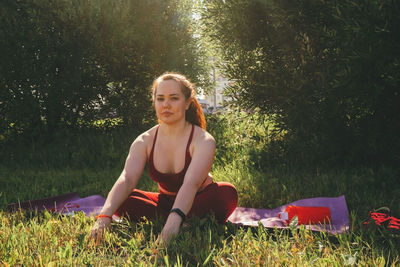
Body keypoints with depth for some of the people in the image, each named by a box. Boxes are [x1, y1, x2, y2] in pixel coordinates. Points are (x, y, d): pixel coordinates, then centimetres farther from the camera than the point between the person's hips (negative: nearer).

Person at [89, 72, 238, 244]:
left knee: (227, 193, -34)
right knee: (121, 200, -19)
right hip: (165, 202, 3)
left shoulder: (203, 141, -19)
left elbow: (190, 184, -37)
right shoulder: (144, 141, -9)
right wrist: (105, 216, -43)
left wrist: (175, 219, -55)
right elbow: (127, 179, -25)